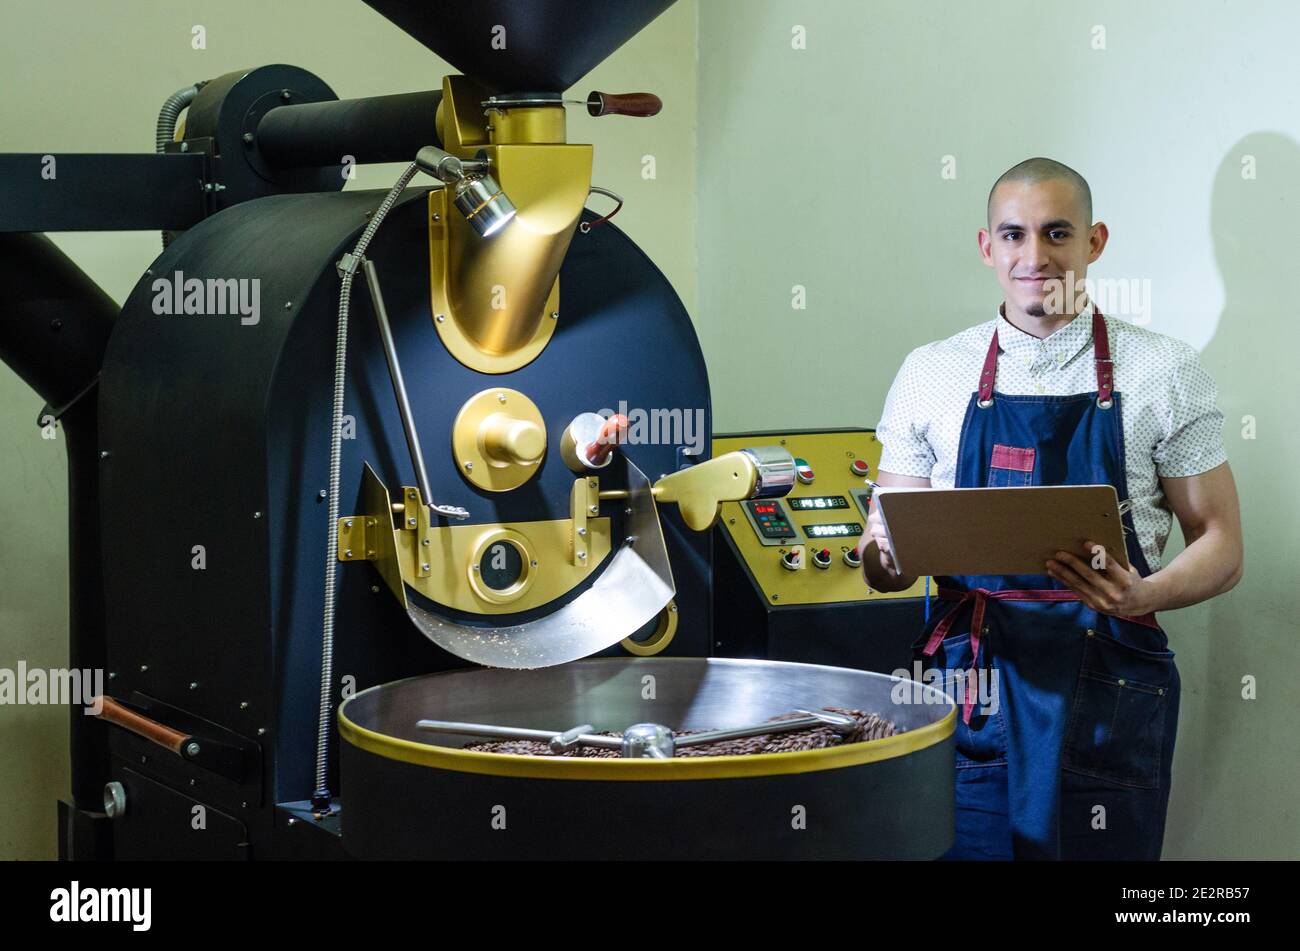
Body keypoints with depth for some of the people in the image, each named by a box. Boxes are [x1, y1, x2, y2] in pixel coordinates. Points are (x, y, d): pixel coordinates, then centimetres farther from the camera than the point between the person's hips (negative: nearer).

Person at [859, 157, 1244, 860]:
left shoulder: (1166, 373, 3)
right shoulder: (930, 374, 8)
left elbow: (1220, 545, 4)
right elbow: (889, 560, 11)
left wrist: (1142, 596, -17)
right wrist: (883, 557, -13)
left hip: (1104, 689, -1)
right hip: (967, 682, 1)